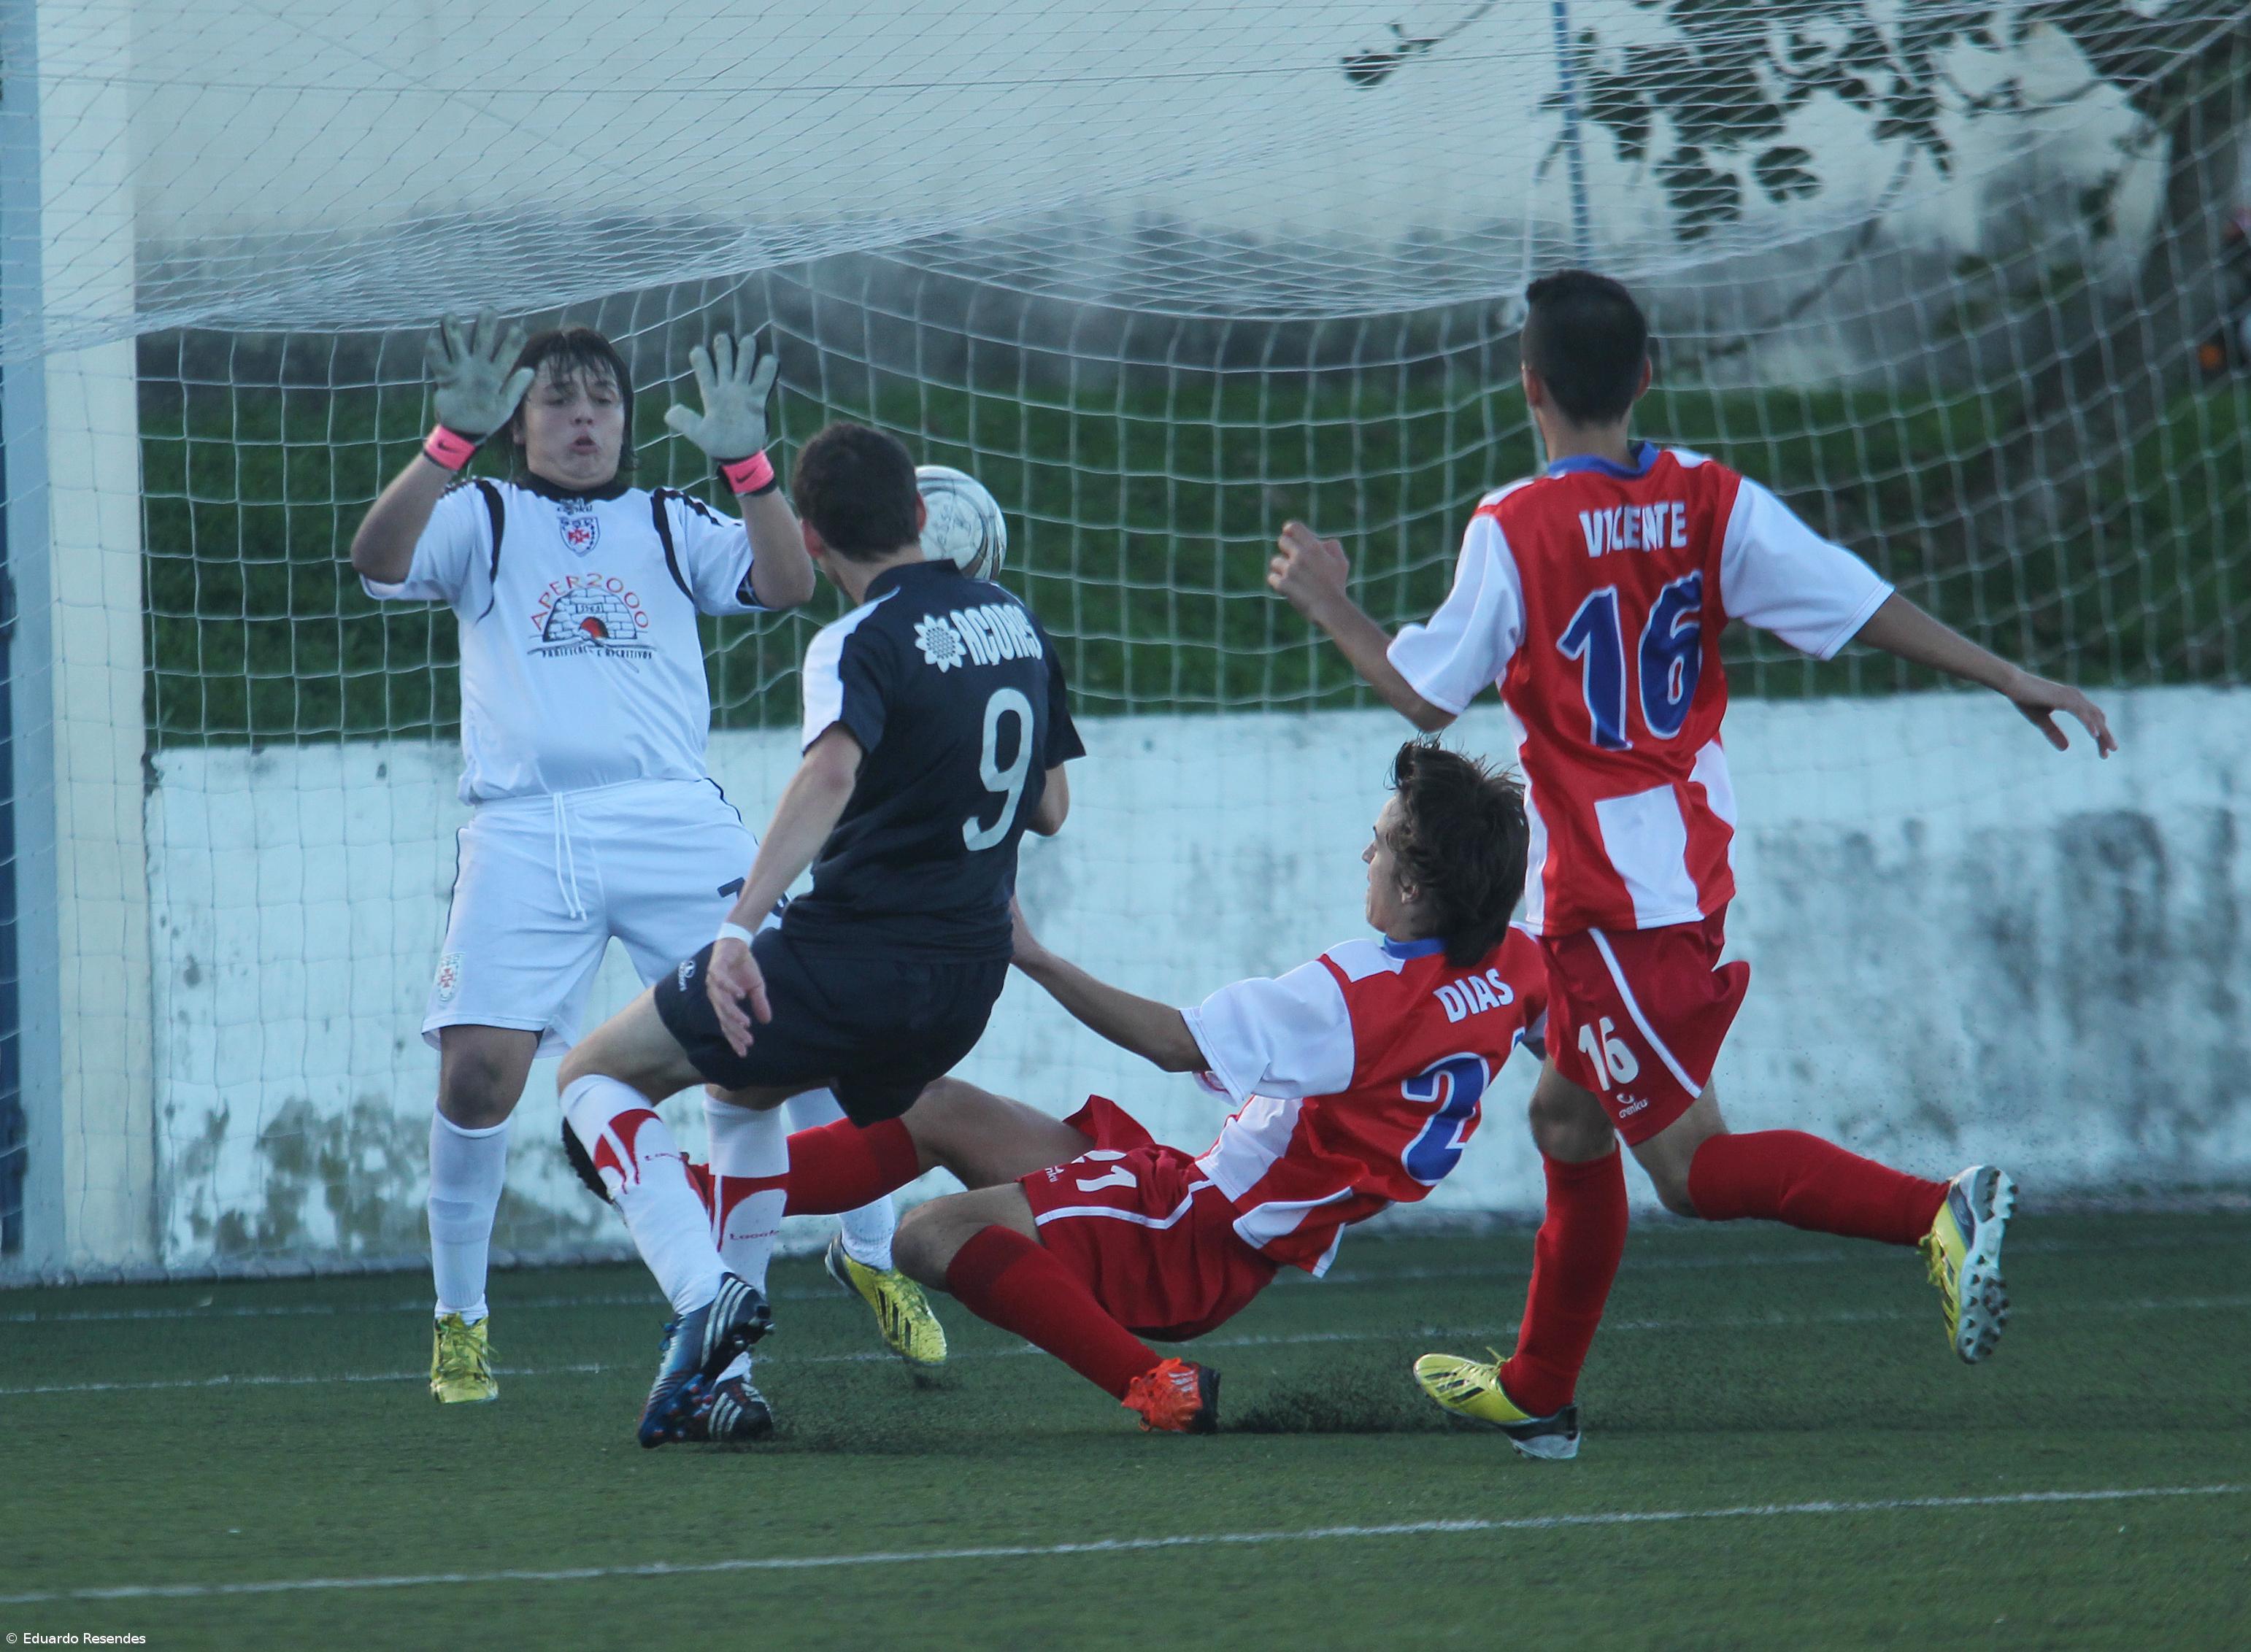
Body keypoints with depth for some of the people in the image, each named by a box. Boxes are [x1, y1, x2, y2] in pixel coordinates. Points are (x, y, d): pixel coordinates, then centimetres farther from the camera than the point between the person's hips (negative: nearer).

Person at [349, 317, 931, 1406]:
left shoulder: (672, 526, 17)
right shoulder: (481, 520, 13)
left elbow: (787, 585, 2)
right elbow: (378, 561, -6)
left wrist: (747, 463, -11)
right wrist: (452, 439, -19)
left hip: (675, 821, 1)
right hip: (524, 834, -1)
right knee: (478, 1067, -13)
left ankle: (878, 1261, 14)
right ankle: (459, 1317, 5)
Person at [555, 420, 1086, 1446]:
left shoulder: (860, 644, -12)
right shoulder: (1016, 621, 11)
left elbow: (833, 771, -33)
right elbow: (1050, 807, 20)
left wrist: (741, 925, -40)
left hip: (854, 956, -8)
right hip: (969, 977, 8)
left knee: (596, 1074, 8)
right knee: (744, 1090, 33)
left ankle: (706, 1296, -13)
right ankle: (718, 1379, 24)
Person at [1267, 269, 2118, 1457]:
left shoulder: (1512, 530, -13)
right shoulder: (1712, 502, 0)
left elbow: (1425, 697, -5)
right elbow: (1863, 604, -5)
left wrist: (1331, 608, 10)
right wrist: (2012, 680, 0)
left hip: (1606, 898, -7)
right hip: (1696, 873, 7)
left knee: (1694, 1163, -7)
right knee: (1566, 1117, 20)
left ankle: (1939, 1212, -27)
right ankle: (1536, 1393, 28)